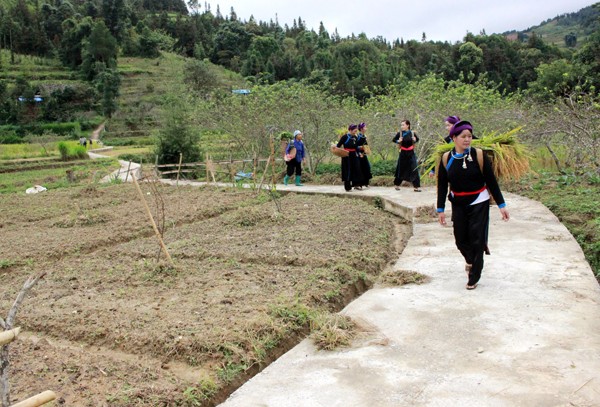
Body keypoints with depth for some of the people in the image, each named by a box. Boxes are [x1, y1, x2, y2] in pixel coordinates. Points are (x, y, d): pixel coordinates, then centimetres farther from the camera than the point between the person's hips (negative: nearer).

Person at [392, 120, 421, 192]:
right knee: (400, 169, 10)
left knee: (414, 169, -5)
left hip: (411, 153, 0)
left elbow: (417, 139, 12)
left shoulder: (412, 133, -5)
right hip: (403, 153, 0)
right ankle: (397, 184, 28)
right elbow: (393, 140, 7)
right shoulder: (400, 133, -5)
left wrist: (415, 140, -10)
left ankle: (417, 186, -1)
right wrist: (398, 141, -13)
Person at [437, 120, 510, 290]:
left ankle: (474, 277, 13)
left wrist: (501, 205, -4)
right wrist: (440, 209, 3)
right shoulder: (446, 159, -3)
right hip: (458, 204, 2)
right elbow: (442, 185, 3)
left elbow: (491, 181, -5)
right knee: (460, 239, 5)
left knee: (477, 240, -3)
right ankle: (471, 260, 40)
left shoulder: (479, 155, -9)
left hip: (479, 203, -2)